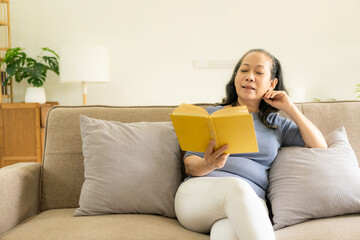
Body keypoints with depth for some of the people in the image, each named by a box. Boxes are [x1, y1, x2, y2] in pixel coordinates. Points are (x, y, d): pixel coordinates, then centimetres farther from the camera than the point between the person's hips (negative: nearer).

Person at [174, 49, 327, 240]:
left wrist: (290, 109, 13)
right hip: (199, 191, 1)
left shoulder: (276, 124, 24)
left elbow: (320, 147, 16)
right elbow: (189, 163, 7)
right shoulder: (212, 114, 17)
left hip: (248, 203, 0)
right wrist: (208, 165, -19)